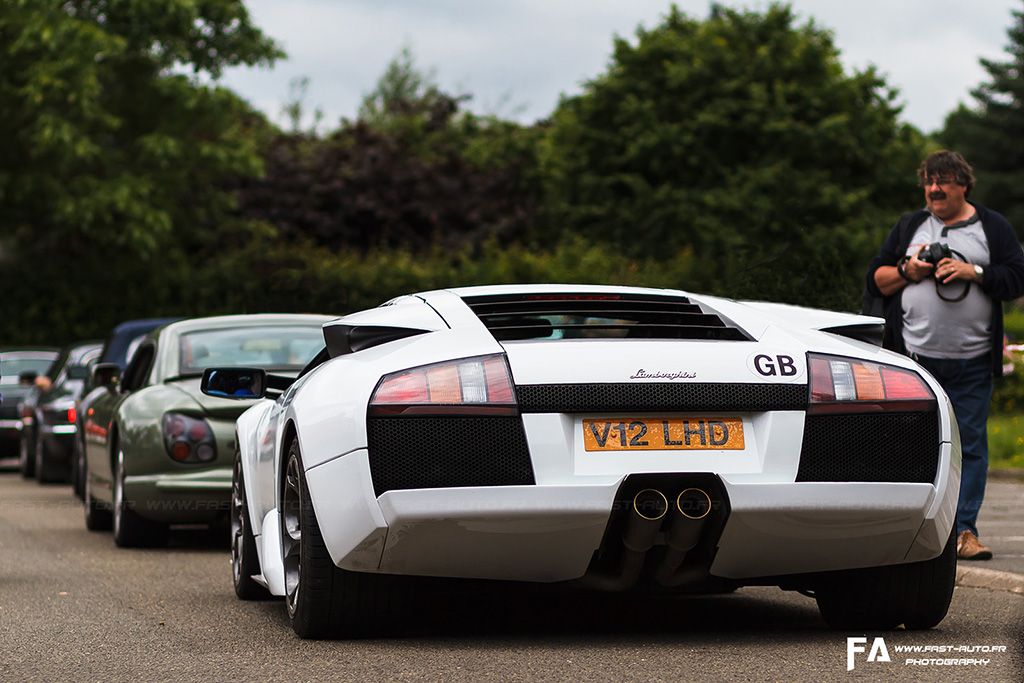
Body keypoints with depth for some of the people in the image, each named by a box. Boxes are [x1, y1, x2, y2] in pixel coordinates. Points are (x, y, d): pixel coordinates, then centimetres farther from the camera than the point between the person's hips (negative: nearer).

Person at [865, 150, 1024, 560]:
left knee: (970, 445, -3)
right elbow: (875, 280, 13)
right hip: (915, 357, 1)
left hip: (972, 362, -1)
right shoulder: (909, 227, 15)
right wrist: (908, 270, -5)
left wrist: (974, 271, -11)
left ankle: (964, 530, -1)